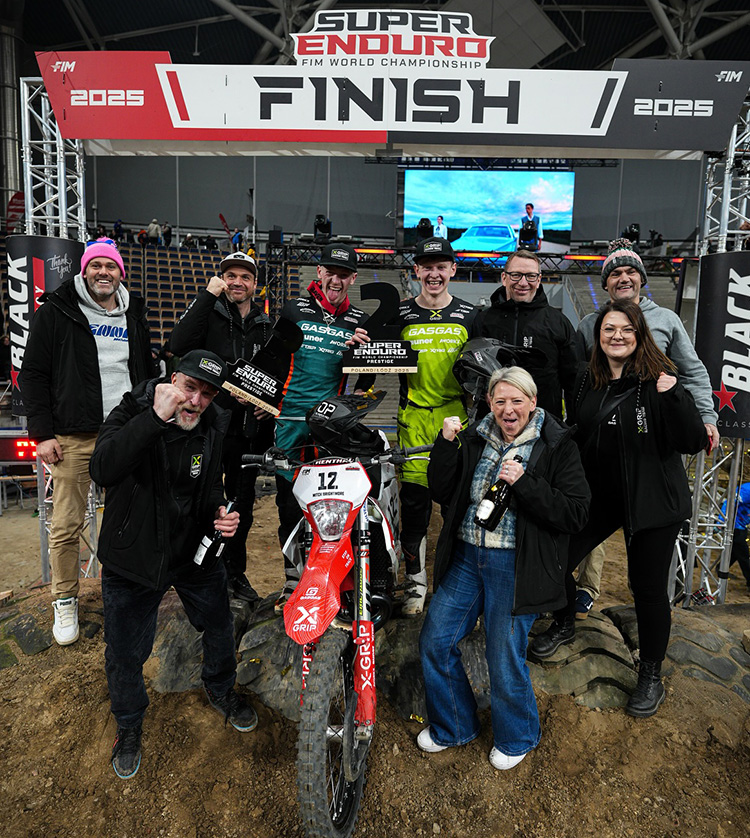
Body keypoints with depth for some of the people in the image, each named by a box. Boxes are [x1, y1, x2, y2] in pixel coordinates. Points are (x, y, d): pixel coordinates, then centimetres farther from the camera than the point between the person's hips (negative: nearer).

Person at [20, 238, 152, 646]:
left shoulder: (134, 317, 14)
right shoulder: (56, 312, 2)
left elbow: (147, 374, 21)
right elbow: (33, 374, 0)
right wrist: (43, 433, -7)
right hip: (73, 438, -3)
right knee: (66, 525, 2)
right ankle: (64, 602, 19)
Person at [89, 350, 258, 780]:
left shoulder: (215, 427, -7)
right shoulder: (132, 413, -21)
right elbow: (103, 470, -41)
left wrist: (220, 514, -12)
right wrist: (156, 417, -48)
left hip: (196, 551, 4)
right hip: (132, 558, -3)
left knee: (221, 630, 18)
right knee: (125, 653, 12)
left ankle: (221, 689, 49)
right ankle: (130, 724, 42)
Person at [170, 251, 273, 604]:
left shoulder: (267, 325, 13)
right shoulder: (208, 312, 0)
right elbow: (179, 346, -21)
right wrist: (208, 295, -19)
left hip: (251, 428, 4)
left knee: (243, 503, 14)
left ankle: (235, 571, 29)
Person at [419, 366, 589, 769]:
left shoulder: (557, 445, -7)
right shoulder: (475, 438, 6)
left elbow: (575, 514, -13)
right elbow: (441, 492, 3)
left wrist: (524, 483, -24)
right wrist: (446, 445, -11)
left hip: (515, 566, -5)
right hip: (466, 555, 5)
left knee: (505, 660, 5)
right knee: (434, 640, 10)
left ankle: (516, 738, 37)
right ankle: (453, 726, 35)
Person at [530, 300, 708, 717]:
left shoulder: (658, 380, -12)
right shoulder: (587, 380, 3)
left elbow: (692, 443, -16)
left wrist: (674, 396, -30)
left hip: (651, 501, -4)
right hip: (596, 495, 5)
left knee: (648, 585, 5)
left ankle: (651, 675, 29)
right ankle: (564, 626, 38)